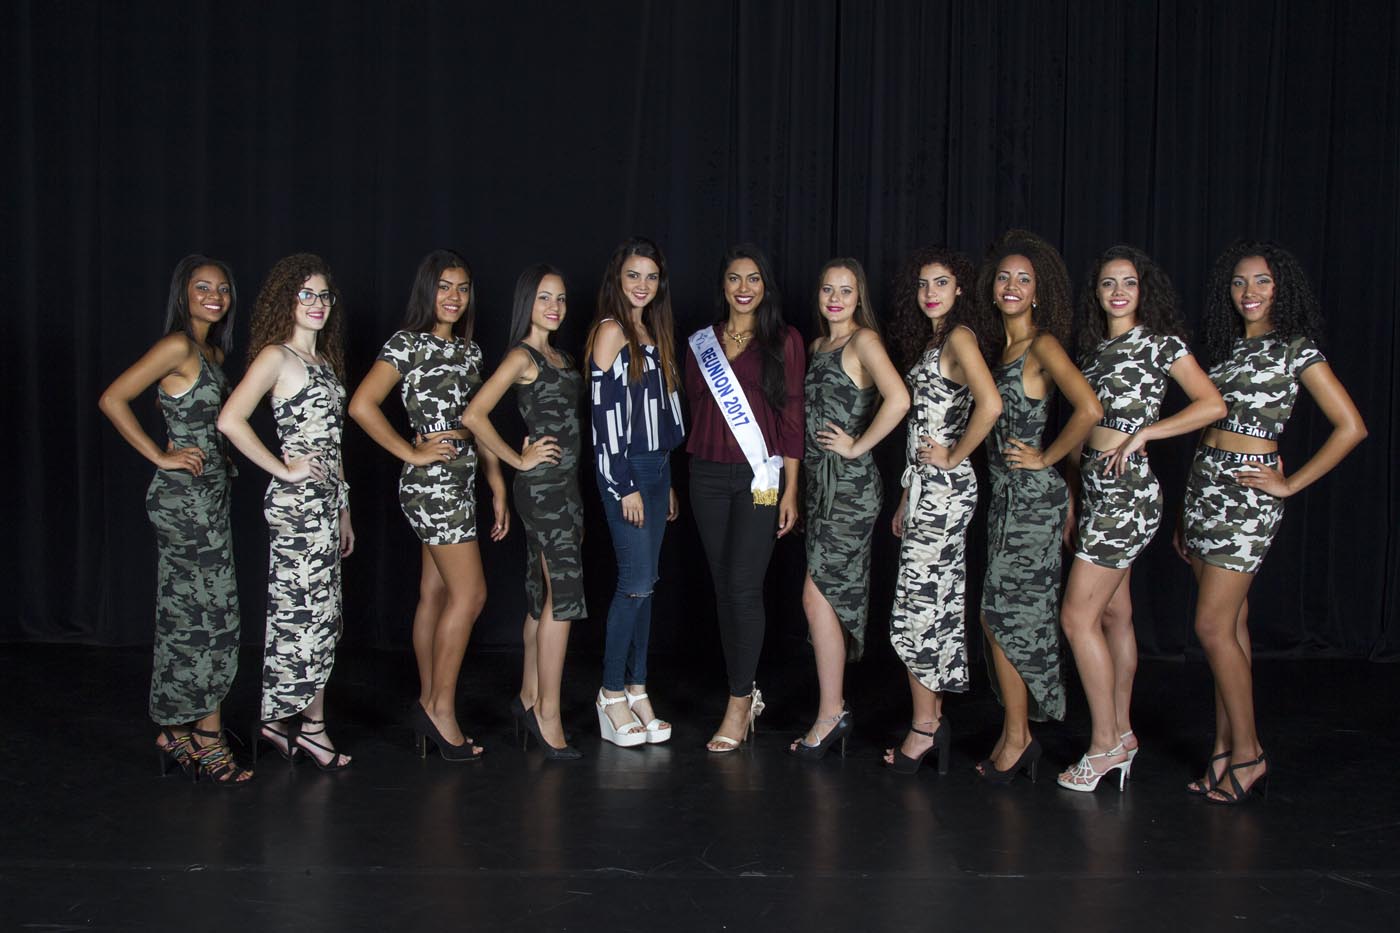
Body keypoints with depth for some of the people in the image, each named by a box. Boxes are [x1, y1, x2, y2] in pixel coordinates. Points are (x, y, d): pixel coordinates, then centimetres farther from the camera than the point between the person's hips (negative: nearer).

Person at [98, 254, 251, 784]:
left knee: (187, 618, 12)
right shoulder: (178, 346, -12)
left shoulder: (213, 350, 14)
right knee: (211, 617, -5)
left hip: (206, 495, 9)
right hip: (184, 497, -9)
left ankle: (177, 732, 20)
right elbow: (112, 399, -17)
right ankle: (207, 739, 4)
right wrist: (161, 456, -15)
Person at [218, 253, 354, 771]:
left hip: (325, 500, 9)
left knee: (313, 614, 9)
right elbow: (230, 419, -21)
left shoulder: (323, 360, 18)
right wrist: (284, 470, -16)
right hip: (297, 500, -8)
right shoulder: (275, 357, -7)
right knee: (311, 613, -4)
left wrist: (343, 511, 19)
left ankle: (280, 720, 17)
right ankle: (311, 725, 7)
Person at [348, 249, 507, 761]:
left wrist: (499, 488, 13)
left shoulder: (469, 349, 16)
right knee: (469, 593, -9)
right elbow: (362, 406, -16)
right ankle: (441, 708, -1)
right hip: (432, 482, -8)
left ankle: (430, 708, 16)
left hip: (461, 480, 8)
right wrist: (413, 453, -12)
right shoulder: (407, 343, -7)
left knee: (436, 594, 10)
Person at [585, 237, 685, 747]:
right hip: (625, 470, -8)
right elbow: (605, 410, -14)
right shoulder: (610, 331, -8)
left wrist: (666, 483, 17)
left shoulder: (652, 333, 16)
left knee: (644, 582, 8)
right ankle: (613, 694, 2)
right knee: (637, 581, -9)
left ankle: (636, 689, 14)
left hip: (656, 466, 8)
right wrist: (624, 487, -16)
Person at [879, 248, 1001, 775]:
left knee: (918, 605, -4)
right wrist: (905, 500, 19)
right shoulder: (928, 340, 17)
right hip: (924, 487, 10)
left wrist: (953, 457, -17)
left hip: (943, 489, -9)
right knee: (936, 605, 12)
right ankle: (932, 718, 20)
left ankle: (923, 726, 6)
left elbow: (990, 405, -29)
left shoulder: (959, 336, -12)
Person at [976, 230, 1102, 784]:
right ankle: (1018, 736, 20)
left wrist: (1046, 458, -15)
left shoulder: (1042, 345, -12)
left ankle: (1016, 738, 8)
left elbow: (1089, 410, -26)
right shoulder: (1004, 348, 13)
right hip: (1006, 493, 8)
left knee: (1004, 614, -4)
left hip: (1033, 495, -8)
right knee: (1017, 615, 11)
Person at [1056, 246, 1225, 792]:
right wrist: (1073, 486, 10)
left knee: (1077, 617, -9)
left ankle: (1106, 745, 1)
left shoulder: (1157, 341, -5)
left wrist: (1142, 434, -14)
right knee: (1113, 612, 13)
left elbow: (1213, 405, -12)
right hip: (1093, 486, 8)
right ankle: (1121, 734, 23)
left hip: (1125, 486, -8)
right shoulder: (1093, 347, 16)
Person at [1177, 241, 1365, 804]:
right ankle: (1226, 748, 15)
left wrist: (1290, 484, -9)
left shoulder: (1296, 349, -5)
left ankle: (1247, 753, 3)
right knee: (1230, 625, 10)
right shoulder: (1227, 346, 14)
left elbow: (1351, 427, -9)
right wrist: (1189, 515, 16)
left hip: (1248, 492, -7)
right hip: (1206, 484, 7)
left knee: (1213, 626, -9)